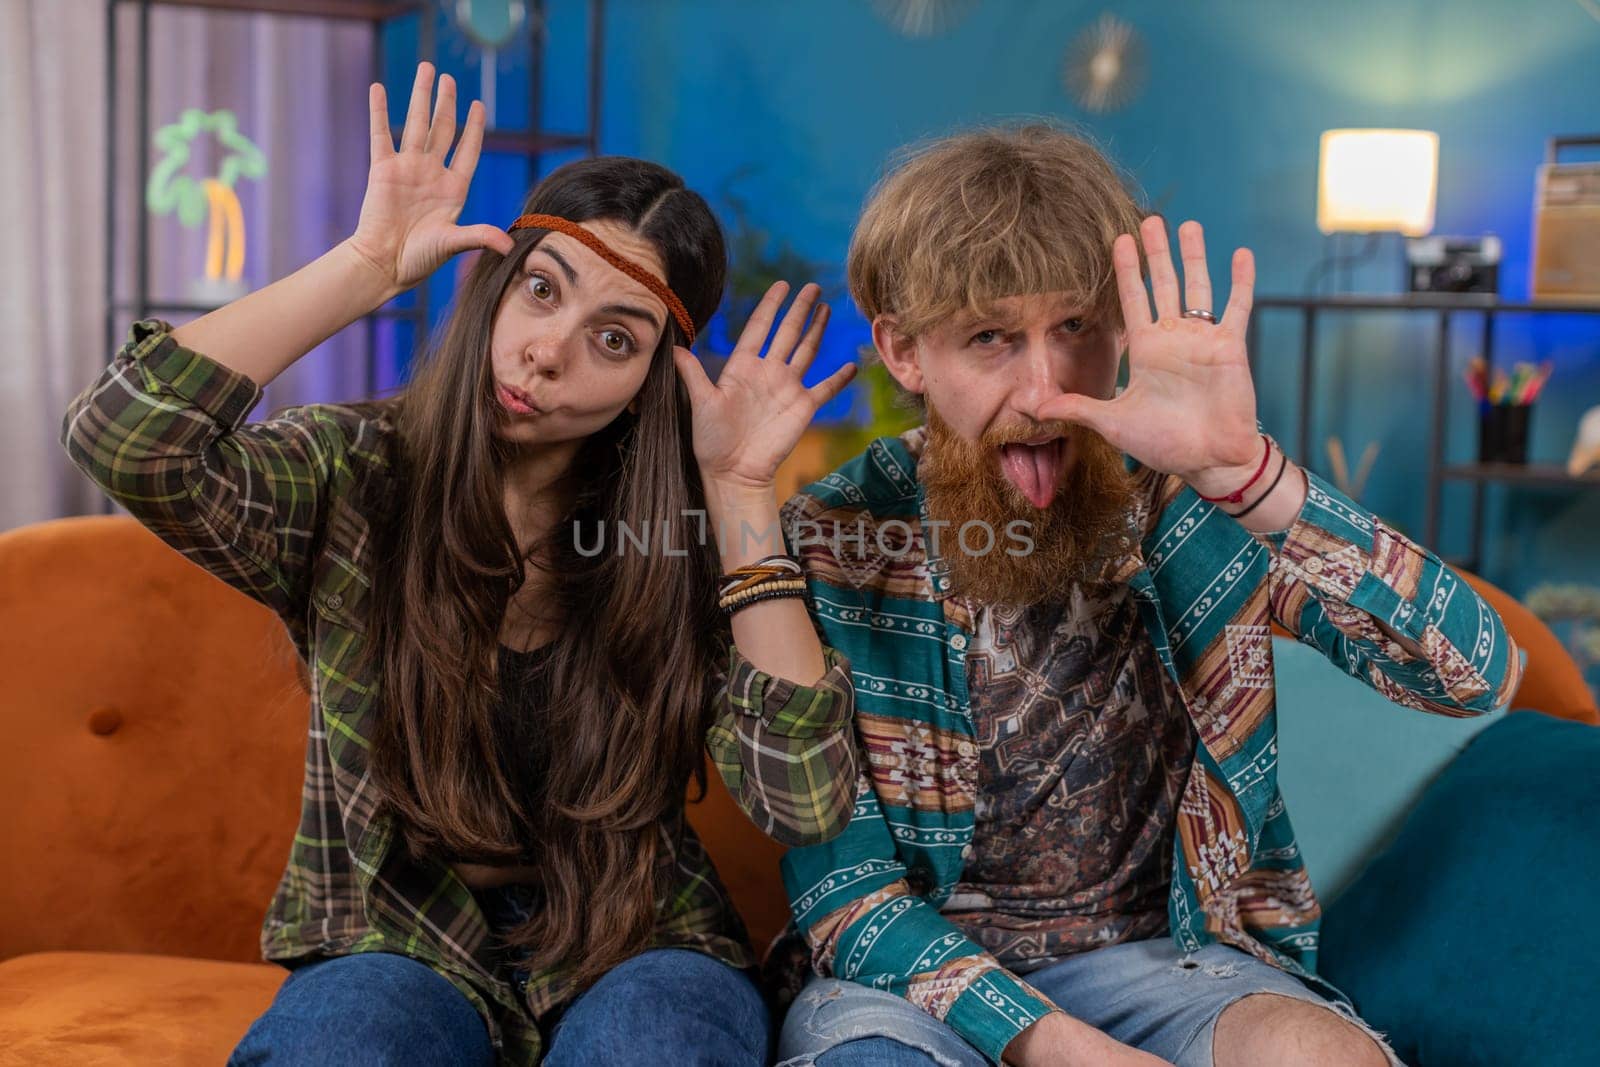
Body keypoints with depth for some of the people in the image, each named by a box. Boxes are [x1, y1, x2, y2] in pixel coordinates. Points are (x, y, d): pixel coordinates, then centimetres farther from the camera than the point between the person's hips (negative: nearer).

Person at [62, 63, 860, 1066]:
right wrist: (370, 267, -19)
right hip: (401, 951, 0)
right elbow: (122, 438, -24)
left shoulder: (683, 533, -4)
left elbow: (804, 804, -15)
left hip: (634, 954, 1)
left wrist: (742, 495, -16)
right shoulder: (352, 476, -5)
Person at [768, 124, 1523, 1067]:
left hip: (1164, 952, 2)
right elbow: (842, 883, -8)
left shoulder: (1194, 506, -7)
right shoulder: (832, 546, -8)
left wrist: (1244, 471, -33)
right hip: (921, 974, -1)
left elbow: (1479, 673, -19)